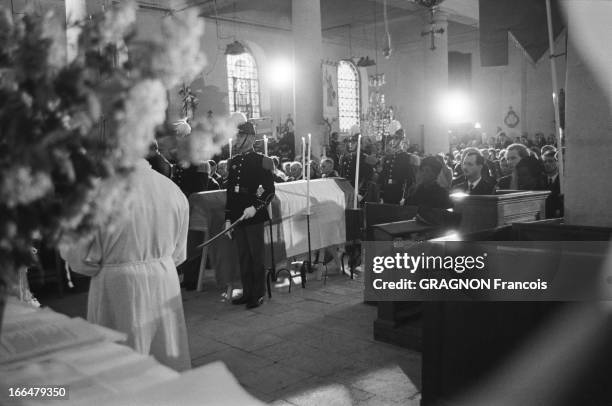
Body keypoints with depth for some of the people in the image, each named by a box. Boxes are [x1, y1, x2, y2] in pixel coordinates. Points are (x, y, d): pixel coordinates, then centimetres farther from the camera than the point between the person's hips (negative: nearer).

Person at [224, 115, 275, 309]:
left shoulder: (261, 161, -5)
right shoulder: (233, 162, 12)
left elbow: (270, 191, -7)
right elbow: (229, 192, 15)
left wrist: (255, 207, -21)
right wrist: (228, 219, 11)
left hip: (254, 217, -6)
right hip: (237, 217, 6)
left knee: (256, 256, 1)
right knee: (243, 256, 11)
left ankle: (258, 294, 11)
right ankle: (247, 292, 21)